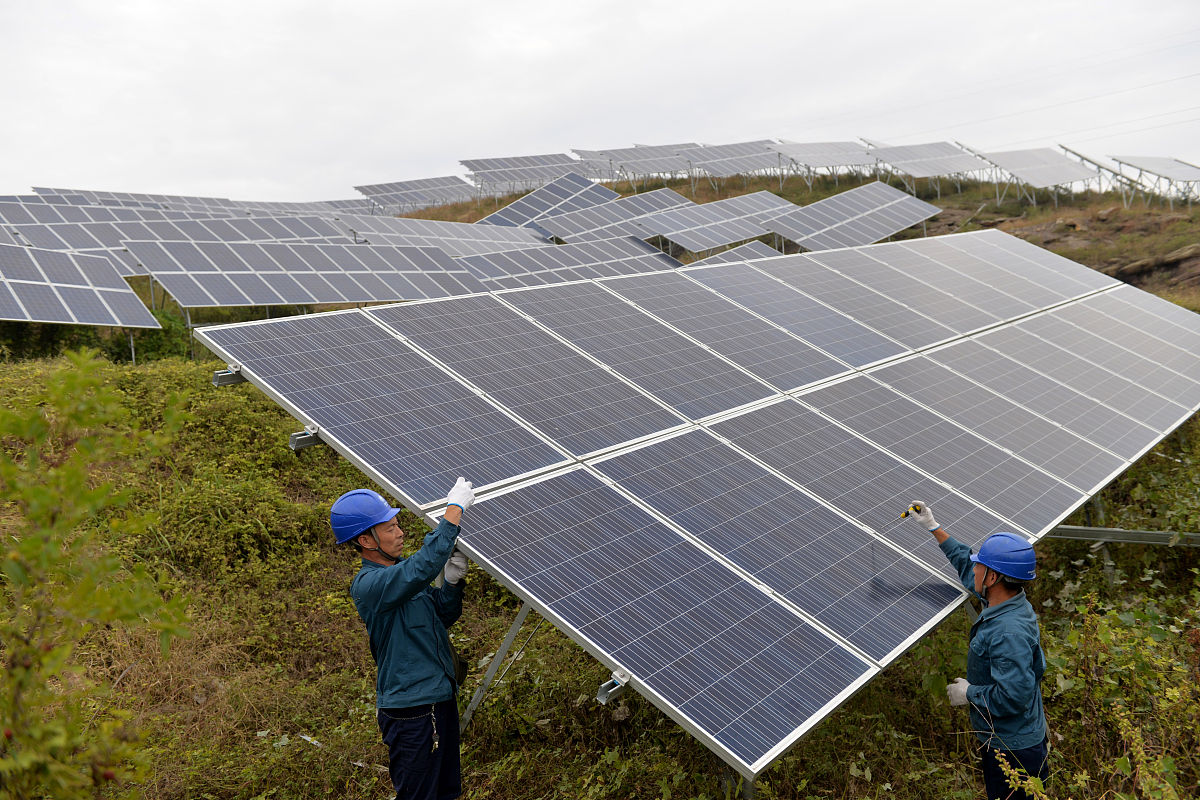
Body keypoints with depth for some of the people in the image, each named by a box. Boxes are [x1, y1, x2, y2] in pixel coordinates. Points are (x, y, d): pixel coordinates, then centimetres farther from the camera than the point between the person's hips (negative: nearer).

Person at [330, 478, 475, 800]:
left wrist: (453, 580, -7)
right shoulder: (367, 585, -21)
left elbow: (445, 616, 12)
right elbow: (423, 566, -38)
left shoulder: (401, 570, 7)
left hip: (440, 697, 9)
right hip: (410, 710, -9)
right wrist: (454, 510, -31)